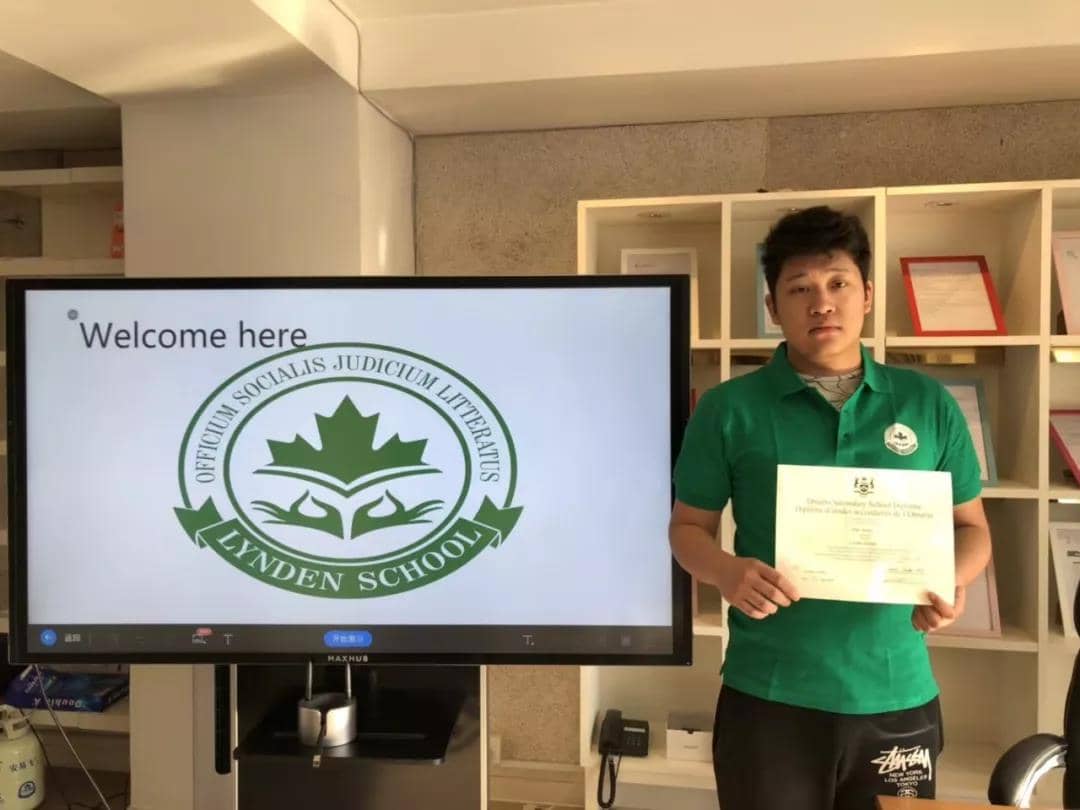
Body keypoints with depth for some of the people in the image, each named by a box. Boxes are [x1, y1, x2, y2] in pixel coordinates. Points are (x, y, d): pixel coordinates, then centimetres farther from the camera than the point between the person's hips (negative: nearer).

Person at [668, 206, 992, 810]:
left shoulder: (928, 403, 3)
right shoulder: (729, 409, -3)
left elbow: (971, 526, 11)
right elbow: (689, 527, 2)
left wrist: (953, 581, -10)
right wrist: (727, 573, -18)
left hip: (899, 698, 2)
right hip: (769, 698, -2)